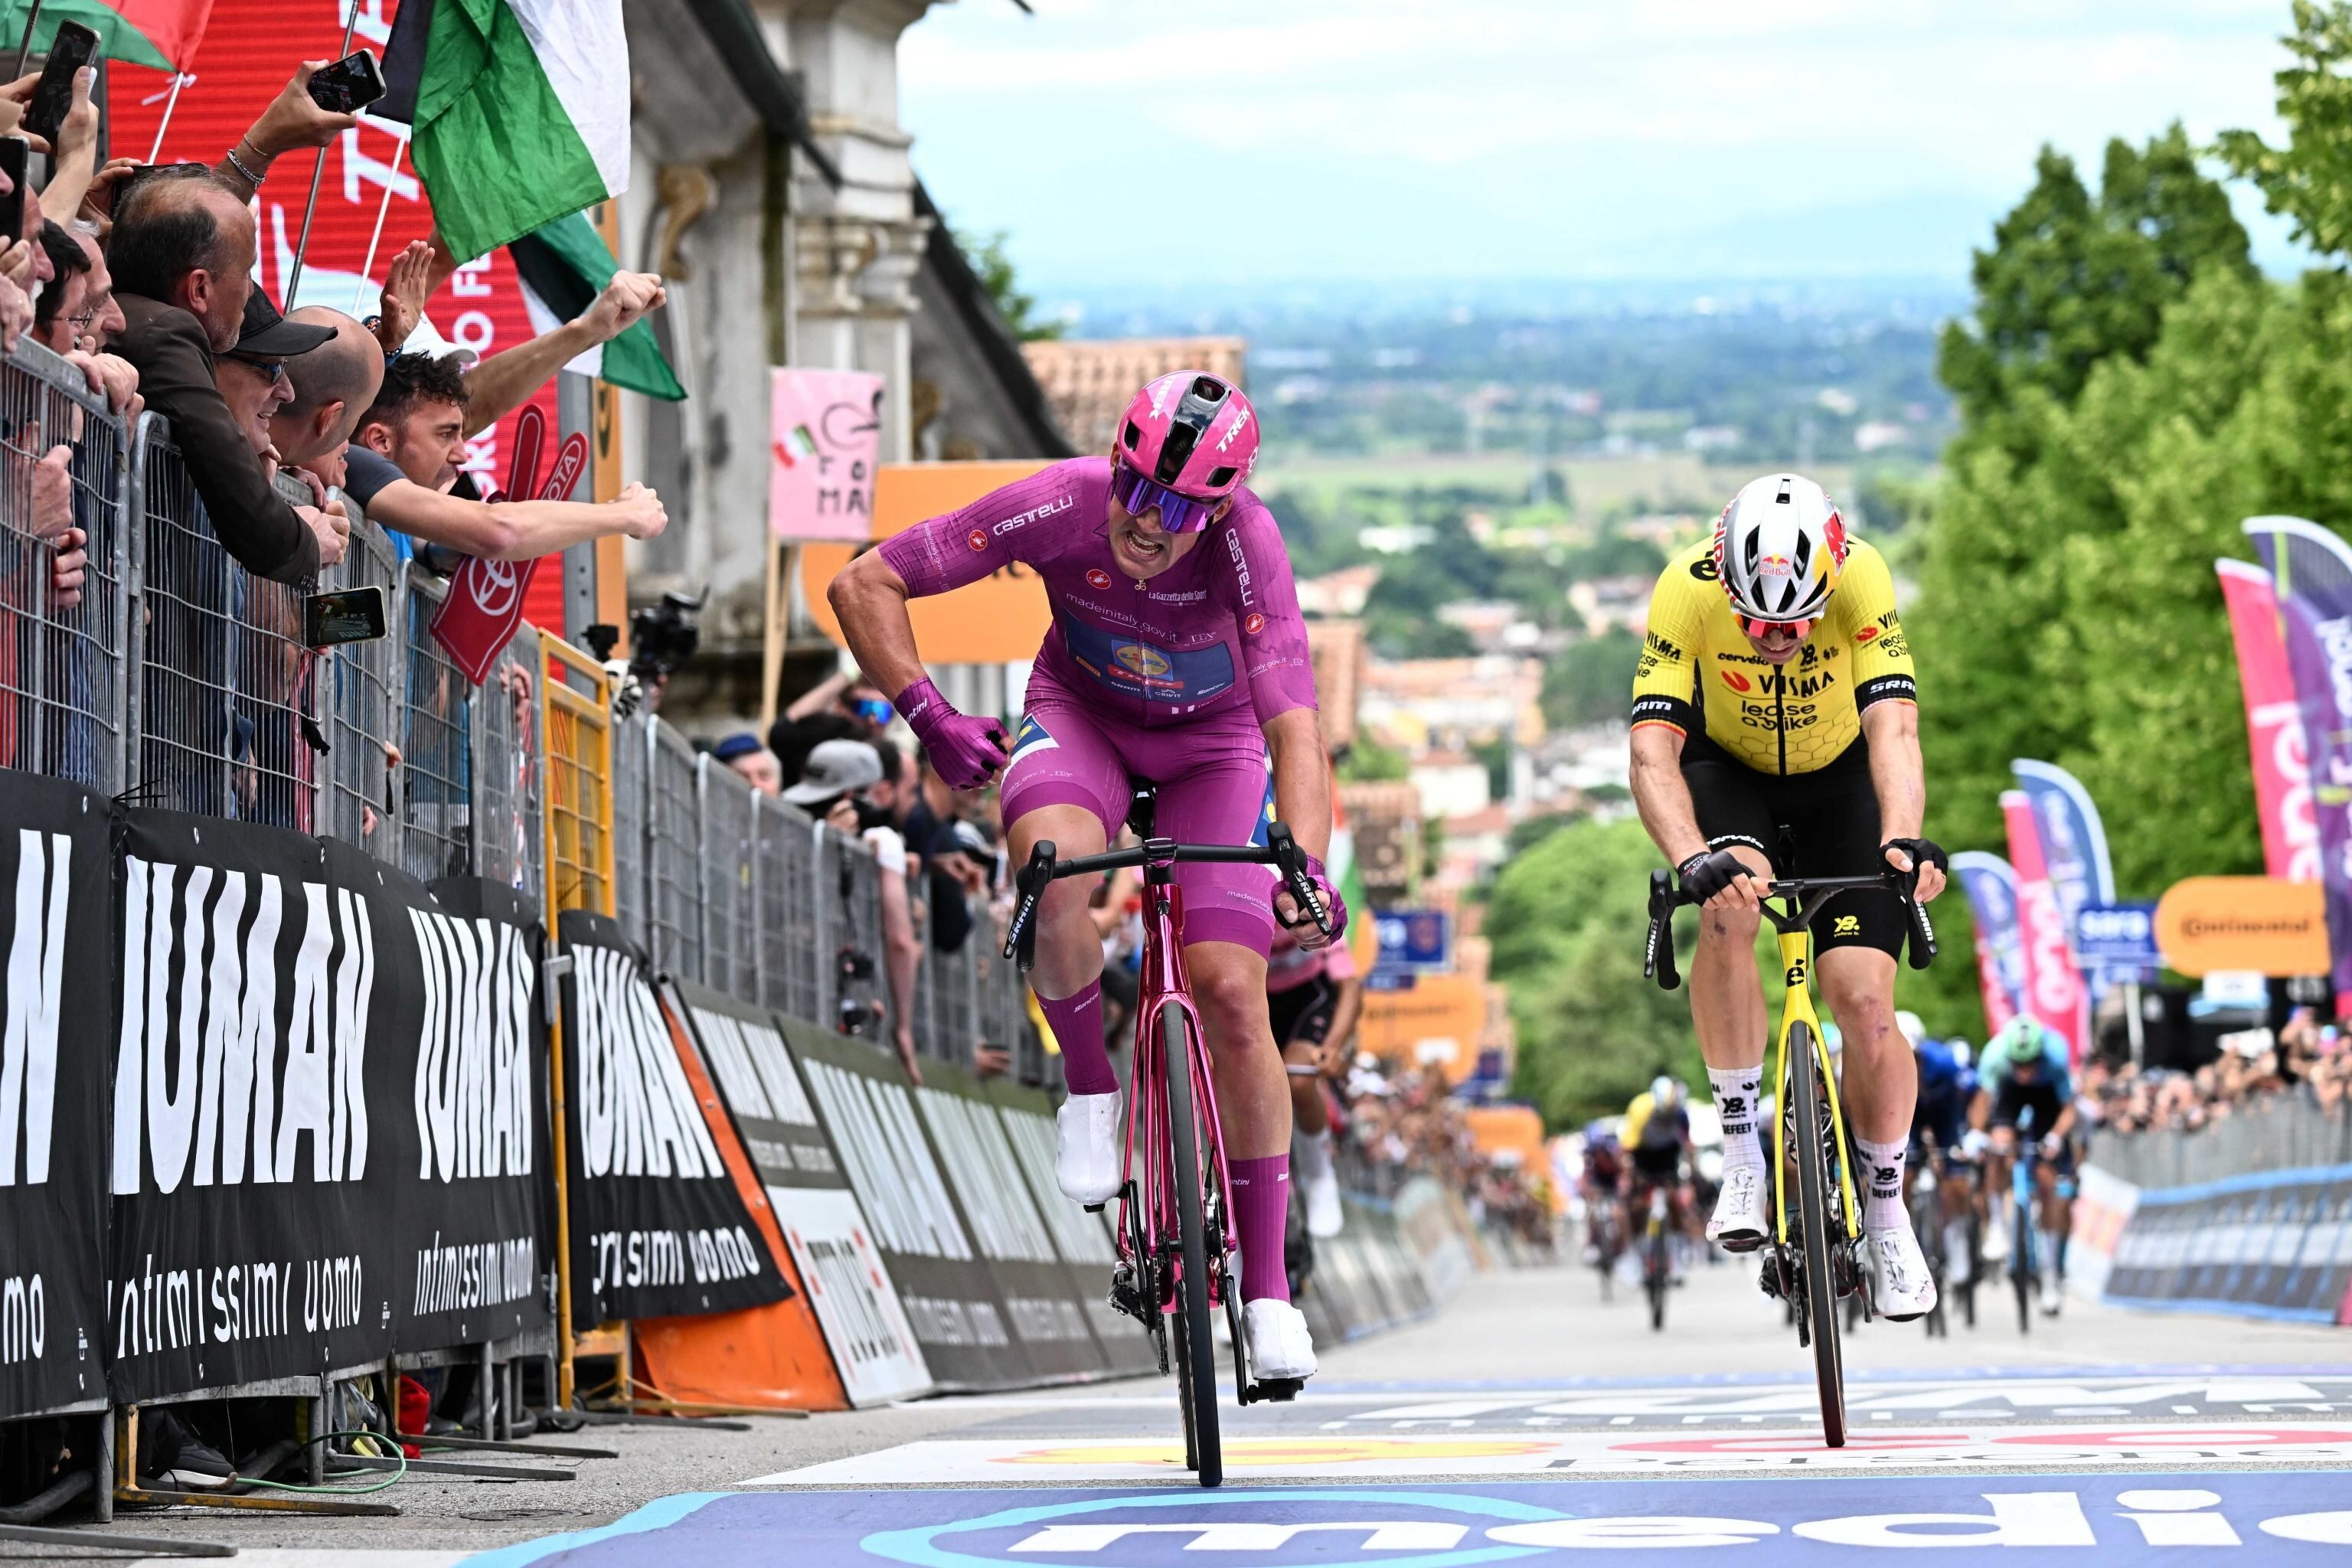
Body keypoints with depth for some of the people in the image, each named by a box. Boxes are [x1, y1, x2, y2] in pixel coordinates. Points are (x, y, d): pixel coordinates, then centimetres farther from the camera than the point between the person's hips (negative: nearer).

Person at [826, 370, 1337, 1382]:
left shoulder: (1245, 542, -32)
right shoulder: (1061, 504, -29)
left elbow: (1296, 729, -39)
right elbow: (863, 585, -20)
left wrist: (1307, 866, -54)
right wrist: (926, 712, -30)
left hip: (1211, 741, 0)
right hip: (1081, 712, 0)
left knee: (1230, 992, -14)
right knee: (1053, 866, -35)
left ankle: (1267, 1284, 0)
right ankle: (1089, 1089, -7)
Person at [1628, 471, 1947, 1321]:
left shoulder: (1861, 579, -33)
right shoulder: (1687, 588, -33)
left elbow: (1894, 729, -40)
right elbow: (1653, 751, -38)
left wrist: (1902, 840, -58)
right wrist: (1694, 859, -56)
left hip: (1837, 775, 0)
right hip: (1727, 768, 0)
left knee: (1865, 1003, -10)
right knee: (1729, 905, -33)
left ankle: (1887, 1214, 15)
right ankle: (1742, 1157, -17)